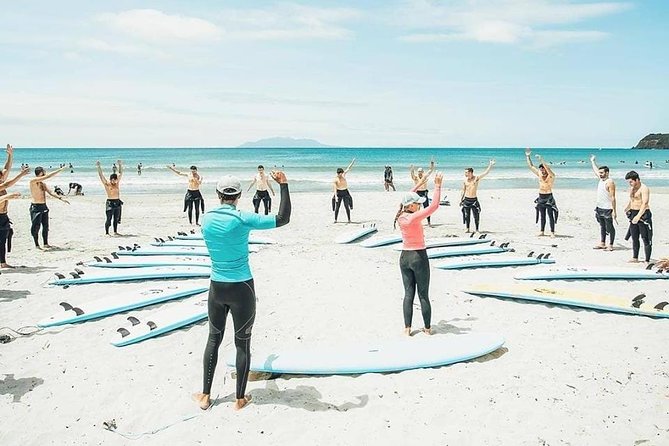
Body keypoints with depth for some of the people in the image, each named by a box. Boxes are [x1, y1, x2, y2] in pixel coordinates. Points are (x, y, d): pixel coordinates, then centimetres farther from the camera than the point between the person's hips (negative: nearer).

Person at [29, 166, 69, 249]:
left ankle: (46, 243, 19)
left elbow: (50, 192, 14)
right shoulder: (33, 181, -12)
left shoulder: (43, 184, 12)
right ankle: (36, 244, 7)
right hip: (36, 207, -7)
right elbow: (48, 176, -18)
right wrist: (60, 170, -16)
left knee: (45, 226, 10)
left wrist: (61, 198, 2)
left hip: (44, 206, 8)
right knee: (36, 226, -2)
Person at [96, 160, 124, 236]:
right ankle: (106, 232, 1)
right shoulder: (106, 184, -2)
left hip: (117, 203, 5)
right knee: (109, 219, -4)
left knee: (116, 218, 11)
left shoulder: (117, 183, 9)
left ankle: (115, 232, 20)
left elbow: (120, 173, 10)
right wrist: (98, 167, -13)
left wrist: (120, 165, 3)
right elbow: (101, 175, -7)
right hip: (110, 203, -4)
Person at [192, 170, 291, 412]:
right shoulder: (243, 219, -15)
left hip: (216, 287, 4)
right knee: (242, 343, 9)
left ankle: (205, 396, 24)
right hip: (242, 289, -4)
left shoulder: (206, 219, -2)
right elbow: (283, 219, -11)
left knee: (214, 339, 18)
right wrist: (283, 185, -7)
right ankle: (240, 399, 20)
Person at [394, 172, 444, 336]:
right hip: (419, 256, -6)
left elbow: (407, 198, 17)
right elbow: (434, 206, -25)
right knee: (423, 295, 5)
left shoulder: (400, 216, 0)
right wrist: (437, 186, -19)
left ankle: (407, 328, 10)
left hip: (404, 257, 6)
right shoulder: (414, 218, -21)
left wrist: (420, 184, 22)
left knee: (408, 293, 10)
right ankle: (427, 327, 15)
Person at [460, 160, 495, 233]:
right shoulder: (465, 180, 4)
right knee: (466, 215, 3)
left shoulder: (476, 178, -3)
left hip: (474, 200, -2)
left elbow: (486, 172, -9)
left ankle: (477, 229, 7)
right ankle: (467, 229, 12)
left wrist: (490, 165, -18)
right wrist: (461, 200, 12)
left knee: (476, 215, -1)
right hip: (466, 200, 2)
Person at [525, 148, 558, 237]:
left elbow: (548, 168, -30)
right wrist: (527, 156, 4)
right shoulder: (539, 174, 7)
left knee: (550, 215, -6)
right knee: (542, 215, 11)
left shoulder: (551, 176, -10)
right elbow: (531, 166, 9)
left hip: (549, 197, -6)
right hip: (541, 197, 6)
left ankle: (552, 232, -4)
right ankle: (542, 232, 16)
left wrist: (541, 160, -38)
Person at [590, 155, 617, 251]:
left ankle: (610, 245, 3)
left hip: (607, 209, -9)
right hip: (599, 208, 9)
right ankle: (602, 243, 23)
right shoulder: (601, 179, 9)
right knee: (602, 226, 15)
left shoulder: (610, 182, -15)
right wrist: (592, 161, 43)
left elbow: (613, 197, -18)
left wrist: (614, 211, -21)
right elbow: (595, 170, 30)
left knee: (609, 227, -1)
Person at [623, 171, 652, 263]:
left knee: (645, 238, -6)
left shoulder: (644, 189, -14)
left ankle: (647, 261, -4)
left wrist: (638, 216, -33)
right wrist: (627, 208, 7)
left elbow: (645, 203, -24)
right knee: (634, 238, 13)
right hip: (633, 214, 8)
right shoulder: (632, 188, 12)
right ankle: (635, 258, 22)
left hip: (643, 214, -8)